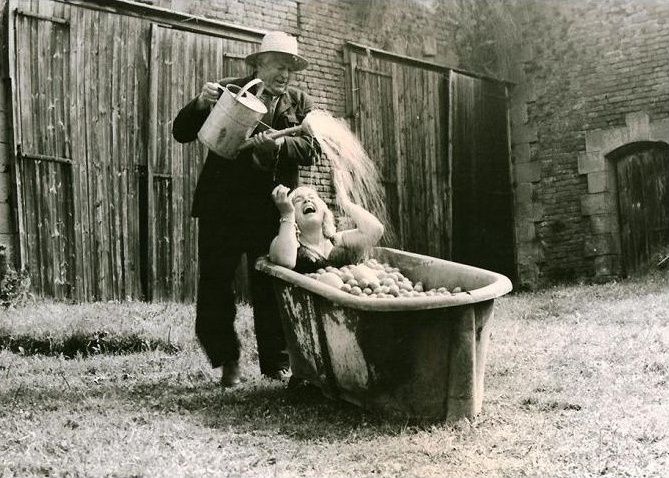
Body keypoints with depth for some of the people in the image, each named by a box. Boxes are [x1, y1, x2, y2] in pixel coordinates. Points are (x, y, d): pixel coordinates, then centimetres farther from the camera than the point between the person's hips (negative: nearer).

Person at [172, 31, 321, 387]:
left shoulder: (300, 103, 11)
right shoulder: (227, 91, 7)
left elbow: (311, 148, -3)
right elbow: (181, 133, 4)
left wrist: (279, 144, -22)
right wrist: (201, 103, -15)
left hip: (272, 210, 0)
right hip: (221, 207, 0)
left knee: (271, 290, 2)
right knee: (214, 284, 2)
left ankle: (276, 364, 15)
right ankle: (227, 360, 18)